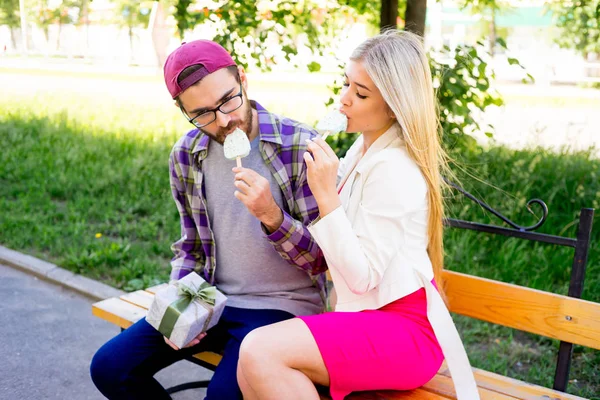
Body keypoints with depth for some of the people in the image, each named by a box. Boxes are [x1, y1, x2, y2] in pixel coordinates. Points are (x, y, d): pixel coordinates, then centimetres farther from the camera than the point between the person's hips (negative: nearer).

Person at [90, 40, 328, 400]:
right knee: (109, 368, -3)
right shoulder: (186, 156, 1)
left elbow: (322, 259, -11)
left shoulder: (301, 146, -14)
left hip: (282, 306, -5)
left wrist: (272, 216, -29)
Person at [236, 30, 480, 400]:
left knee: (259, 351, -26)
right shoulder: (365, 149, 10)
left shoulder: (394, 169, -18)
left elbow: (362, 276, -20)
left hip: (404, 331, -9)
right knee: (254, 362, -10)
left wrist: (326, 195, -23)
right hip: (371, 319, 9)